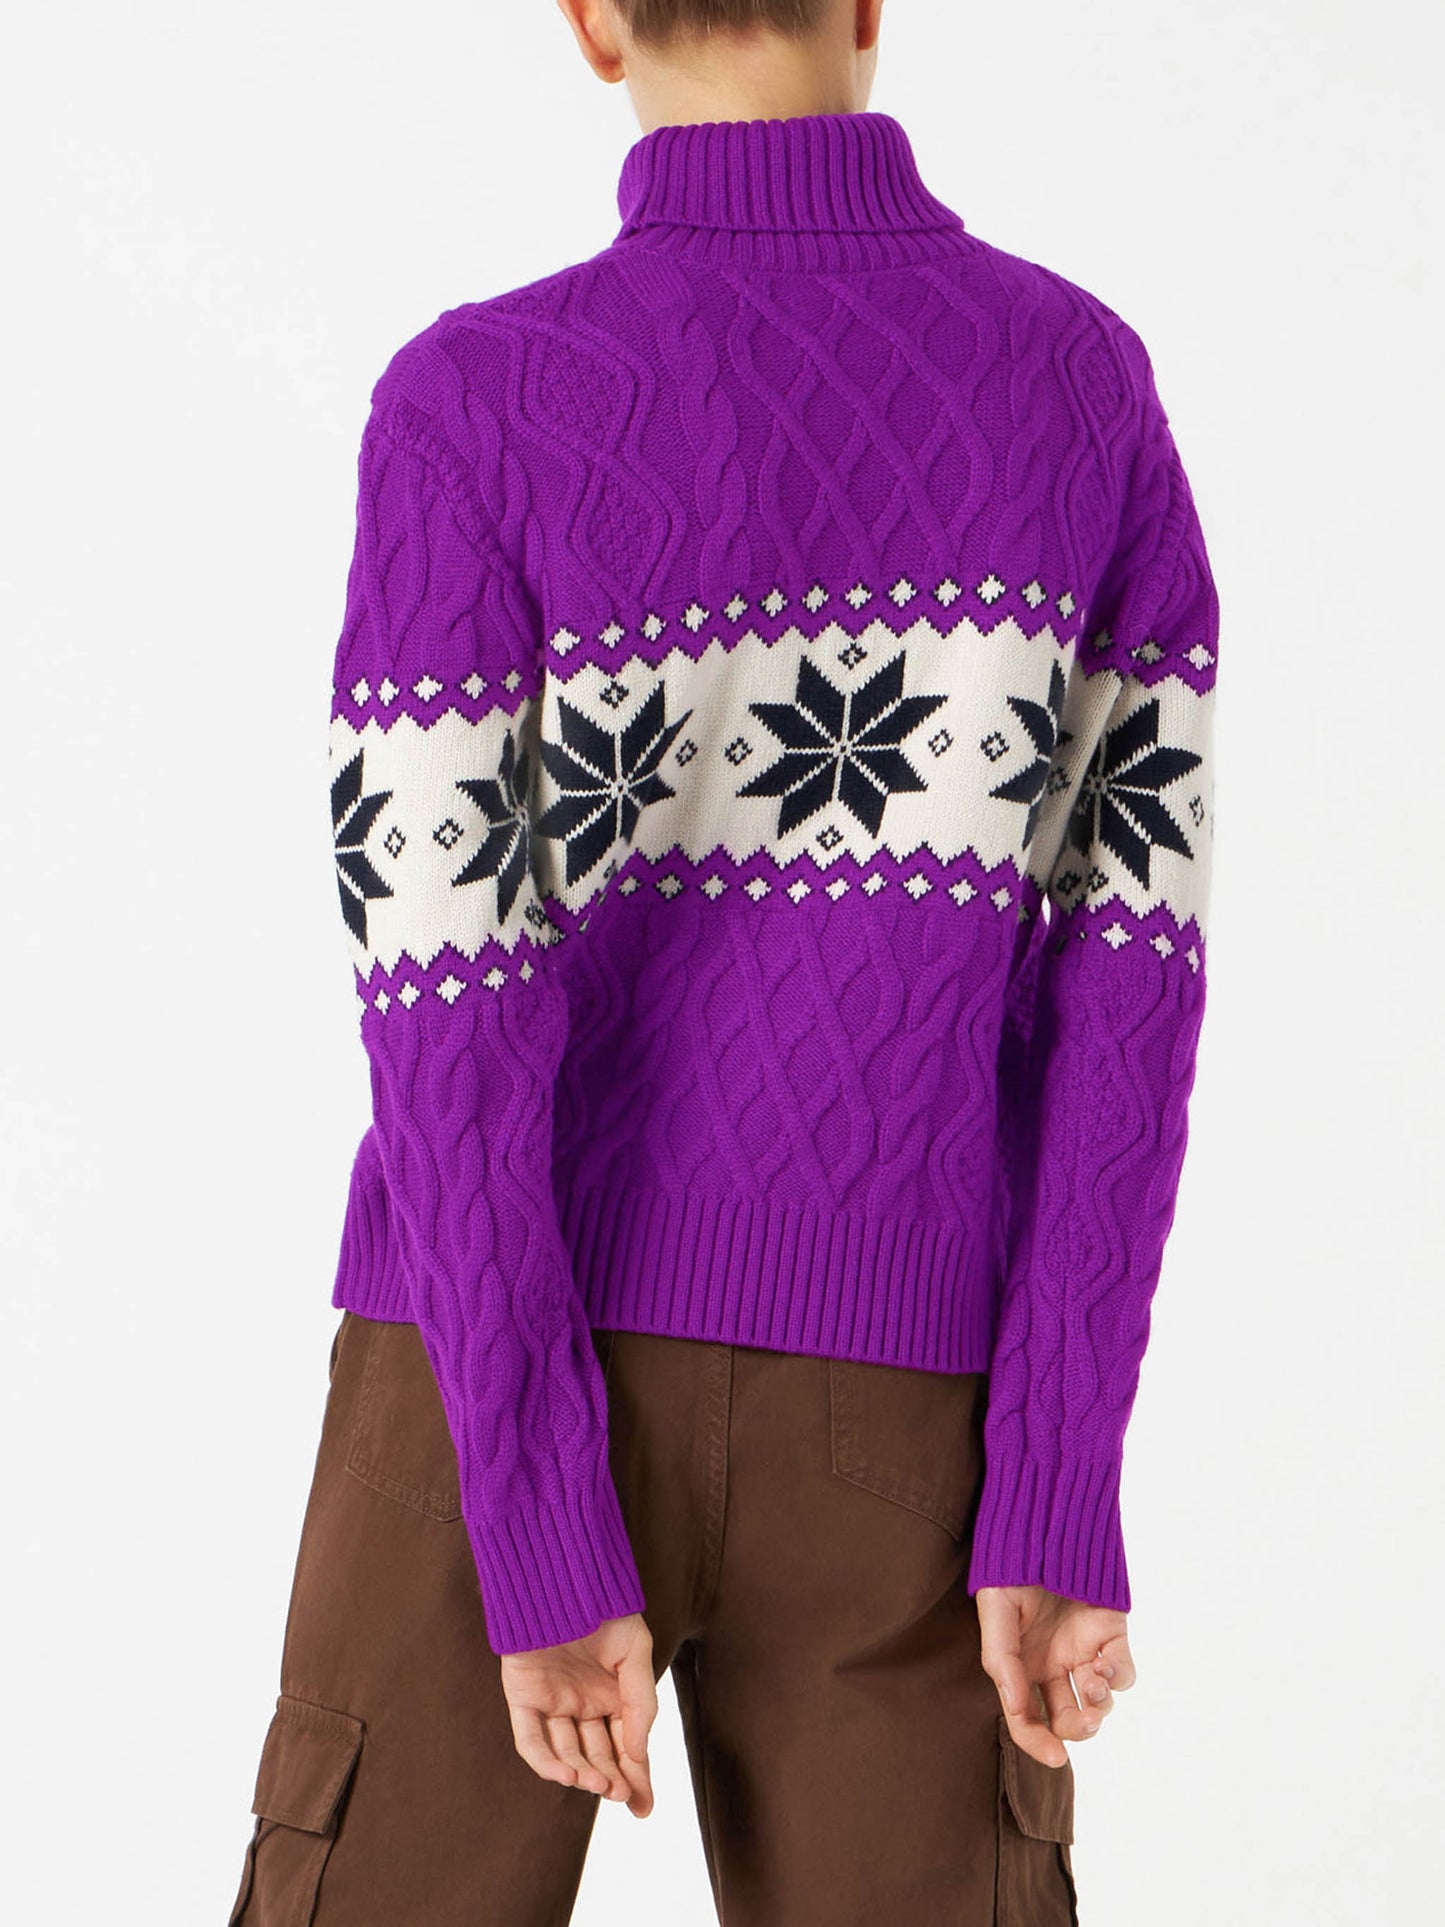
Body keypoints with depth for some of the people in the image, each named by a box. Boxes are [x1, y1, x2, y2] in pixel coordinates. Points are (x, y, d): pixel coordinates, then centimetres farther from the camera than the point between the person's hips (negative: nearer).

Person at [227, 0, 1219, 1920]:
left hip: (516, 1396, -2)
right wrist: (1060, 1503, -7)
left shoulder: (467, 414, -11)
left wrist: (545, 1546, -13)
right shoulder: (1094, 387, -2)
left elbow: (446, 1010, -16)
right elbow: (1136, 960, -7)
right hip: (896, 1413, 2)